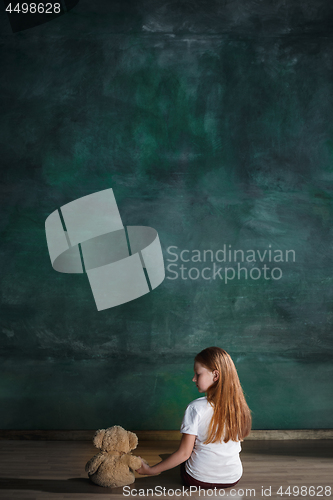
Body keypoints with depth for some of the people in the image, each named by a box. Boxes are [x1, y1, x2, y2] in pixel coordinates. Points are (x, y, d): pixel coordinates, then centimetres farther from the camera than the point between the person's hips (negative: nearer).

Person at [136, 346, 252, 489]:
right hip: (234, 478, 4)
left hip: (198, 480, -3)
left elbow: (184, 453, -19)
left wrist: (150, 470, -9)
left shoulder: (196, 408, -22)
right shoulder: (239, 405, -8)